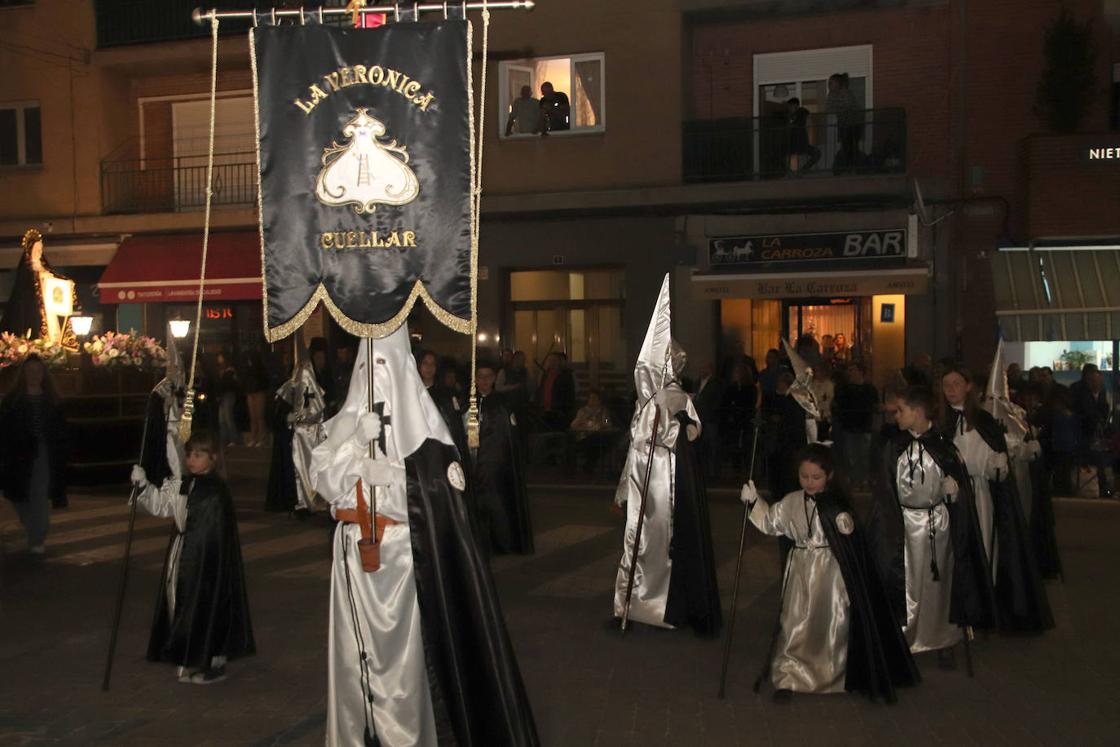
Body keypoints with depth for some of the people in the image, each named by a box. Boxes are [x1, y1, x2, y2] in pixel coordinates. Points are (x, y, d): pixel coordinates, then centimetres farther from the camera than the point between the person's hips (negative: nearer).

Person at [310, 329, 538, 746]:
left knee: (404, 645, -2)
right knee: (356, 646, 7)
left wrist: (391, 476, -19)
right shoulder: (347, 422, 8)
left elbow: (439, 486, -8)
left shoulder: (417, 415, -3)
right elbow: (324, 481, -3)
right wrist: (358, 441, -14)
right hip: (355, 551, 4)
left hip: (402, 551, -3)